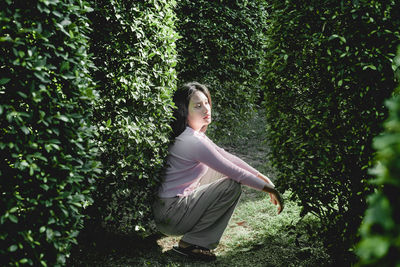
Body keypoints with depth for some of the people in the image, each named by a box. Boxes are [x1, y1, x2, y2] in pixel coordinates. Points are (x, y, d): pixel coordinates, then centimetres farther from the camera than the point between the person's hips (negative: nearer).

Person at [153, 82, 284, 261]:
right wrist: (270, 189, -10)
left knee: (221, 171, 14)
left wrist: (261, 176, 8)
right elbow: (234, 172, -19)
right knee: (232, 185, -15)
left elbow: (226, 157, 13)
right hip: (170, 217, -10)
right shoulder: (192, 141, -21)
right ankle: (190, 243, -9)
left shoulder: (196, 134, 10)